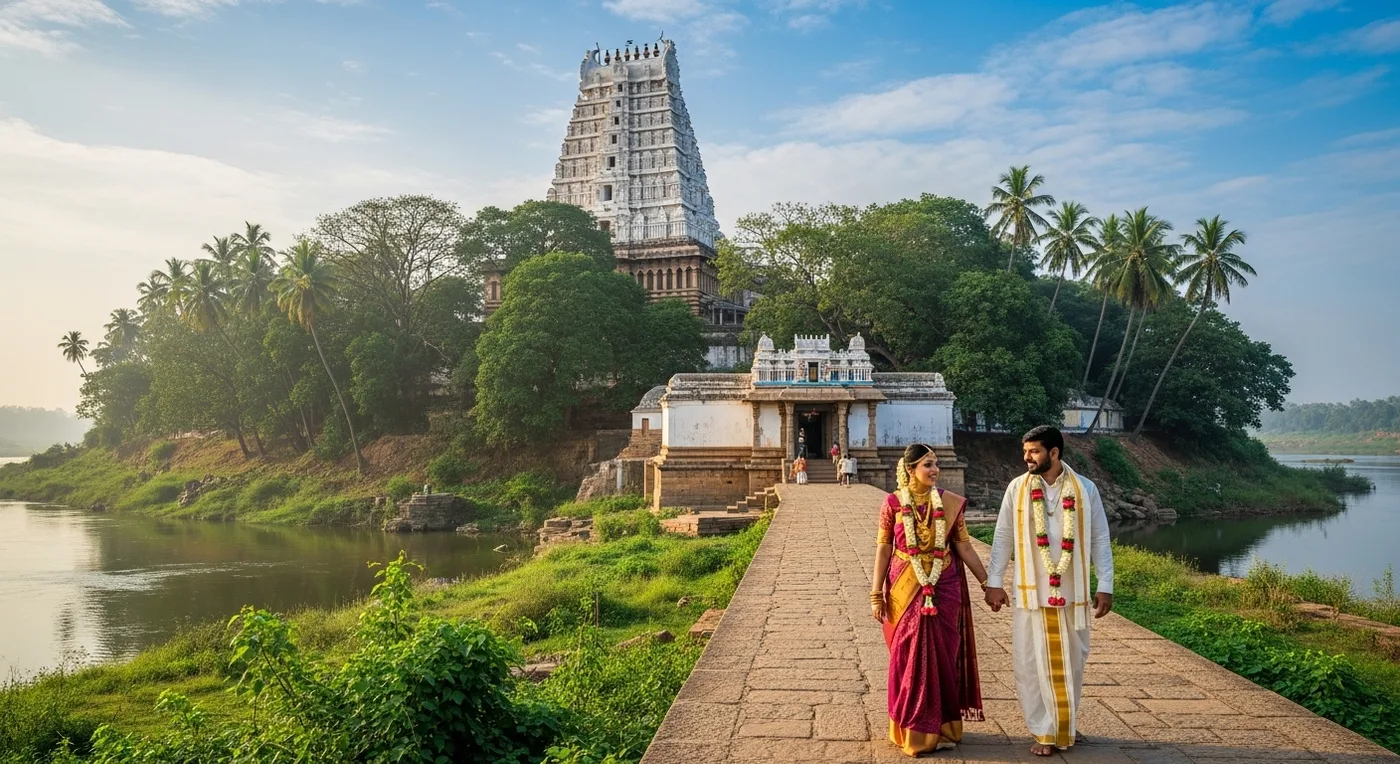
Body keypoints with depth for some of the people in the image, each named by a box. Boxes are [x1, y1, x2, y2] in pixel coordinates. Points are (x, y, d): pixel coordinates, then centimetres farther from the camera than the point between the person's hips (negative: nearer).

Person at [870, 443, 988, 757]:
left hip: (944, 589, 2)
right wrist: (877, 594, -4)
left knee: (943, 656, 7)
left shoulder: (950, 502, 0)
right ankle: (912, 730, 18)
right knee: (910, 657, 4)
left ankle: (941, 728, 21)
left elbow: (964, 546, 4)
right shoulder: (893, 502, -5)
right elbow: (883, 550, -2)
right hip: (906, 589, -1)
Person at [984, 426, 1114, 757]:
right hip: (1030, 591, 0)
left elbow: (1100, 540, 1)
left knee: (1071, 661, 10)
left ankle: (1065, 725, 28)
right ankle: (1044, 731, 14)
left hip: (1072, 590, 0)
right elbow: (1003, 537, 3)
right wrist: (994, 582, 0)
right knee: (1032, 662, 3)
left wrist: (1105, 586, -2)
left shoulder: (1085, 489, -2)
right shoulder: (1017, 489, -1)